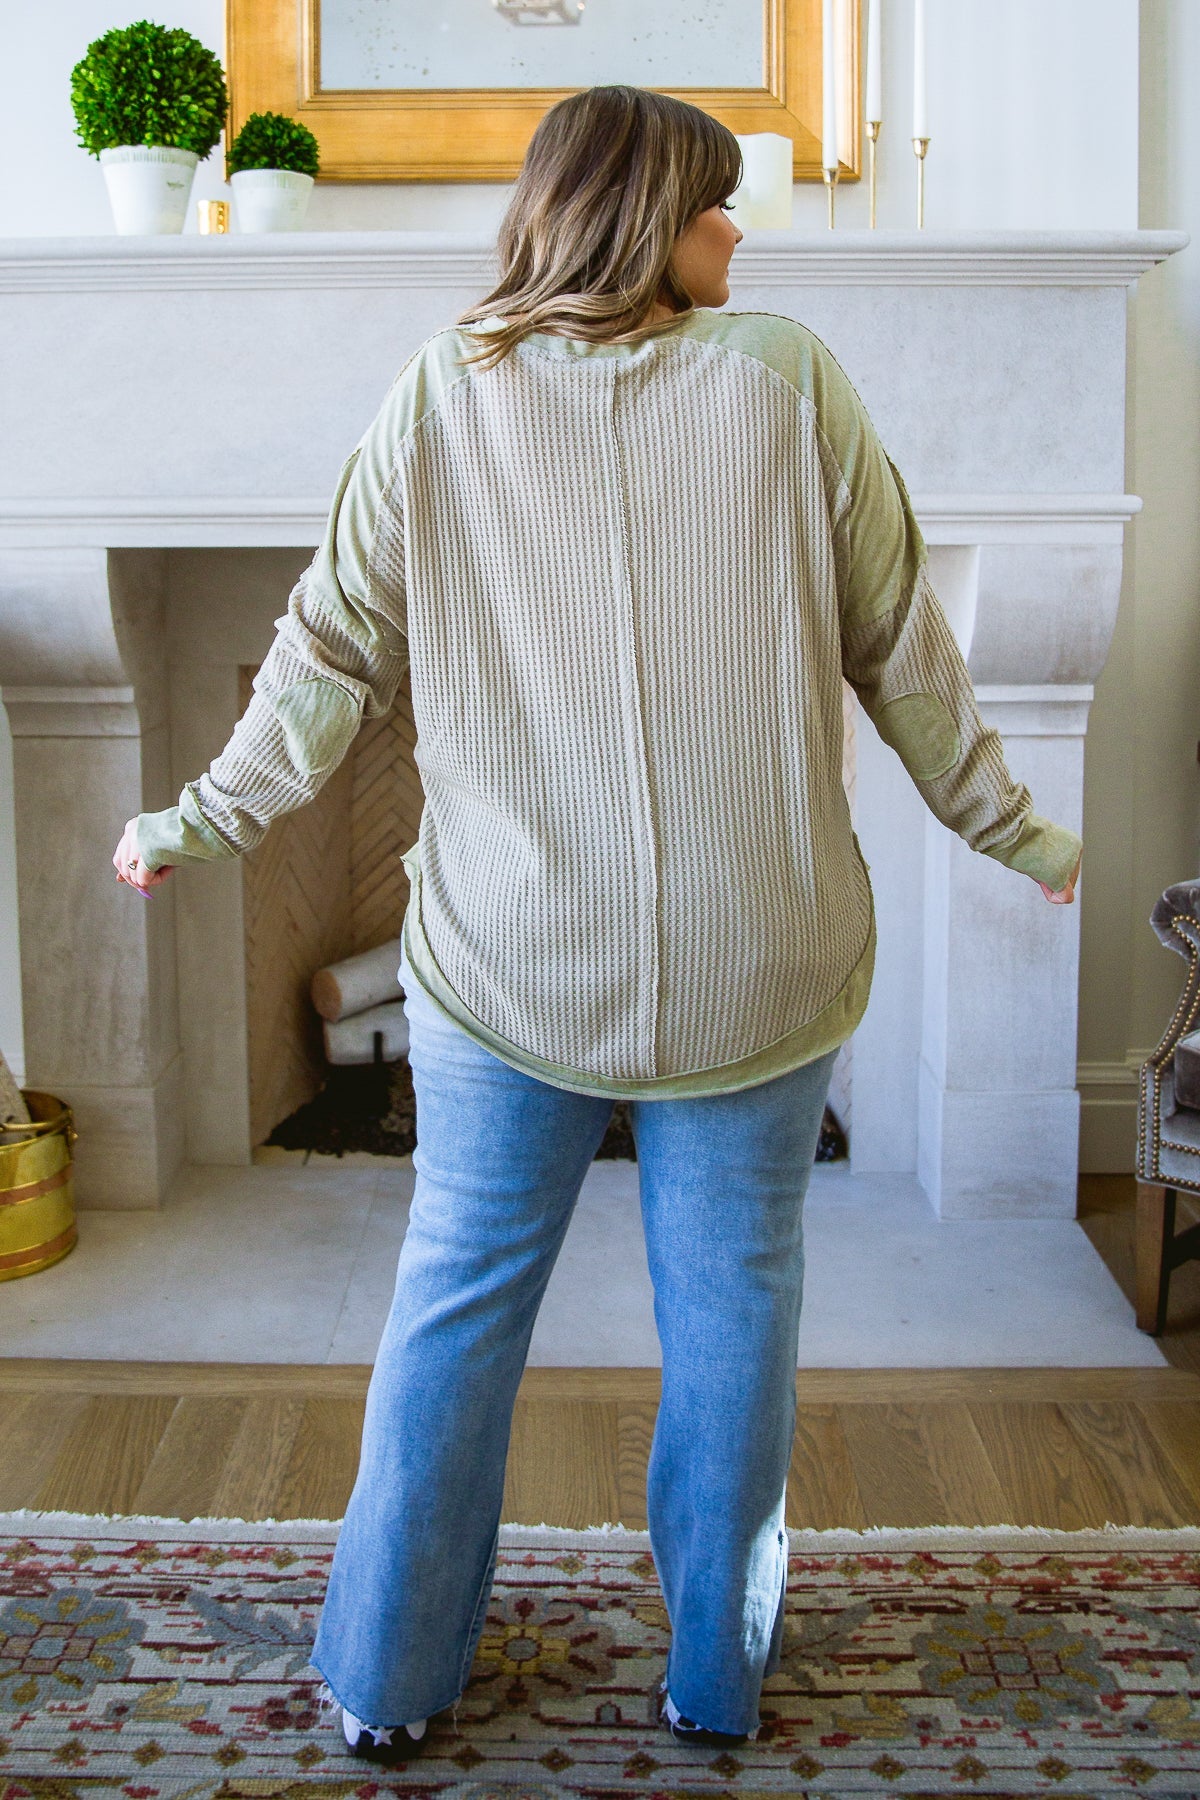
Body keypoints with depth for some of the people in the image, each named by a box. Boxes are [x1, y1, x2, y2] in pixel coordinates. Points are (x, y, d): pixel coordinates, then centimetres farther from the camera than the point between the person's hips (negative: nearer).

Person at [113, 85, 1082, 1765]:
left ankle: (389, 1675, 27)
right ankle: (716, 1673, 30)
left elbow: (332, 654, 1)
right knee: (733, 1302, 14)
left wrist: (201, 823, 14)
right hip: (752, 967, 0)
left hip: (510, 967, 1)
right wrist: (1016, 831, 12)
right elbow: (906, 657, -1)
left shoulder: (442, 393, -2)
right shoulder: (790, 379, -4)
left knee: (459, 1297, 14)